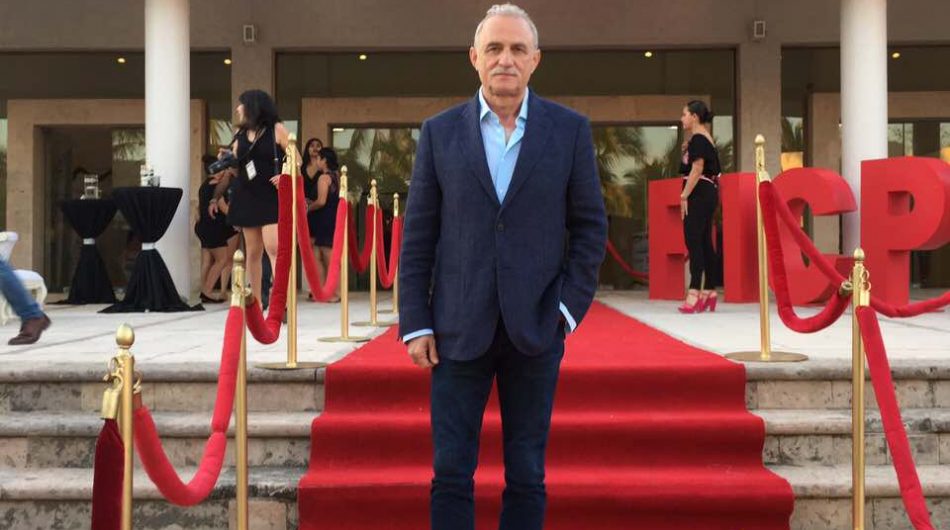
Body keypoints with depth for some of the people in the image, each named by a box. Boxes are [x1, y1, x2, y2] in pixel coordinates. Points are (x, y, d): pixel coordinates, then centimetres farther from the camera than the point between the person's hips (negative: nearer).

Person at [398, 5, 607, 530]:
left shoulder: (570, 129, 2)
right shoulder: (439, 132, 3)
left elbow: (590, 226, 5)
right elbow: (417, 237, 3)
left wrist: (569, 306, -5)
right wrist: (415, 324, -2)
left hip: (535, 329, 0)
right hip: (459, 329, 0)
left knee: (527, 475, 9)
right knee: (451, 473, 4)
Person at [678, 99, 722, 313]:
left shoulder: (698, 138, -10)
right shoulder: (705, 138, 21)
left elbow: (697, 169, -18)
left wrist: (684, 196, -19)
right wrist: (687, 150, 12)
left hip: (699, 194, -10)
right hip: (708, 194, 10)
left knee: (693, 242, -13)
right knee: (704, 243, 10)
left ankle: (694, 293, -17)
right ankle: (709, 292, 14)